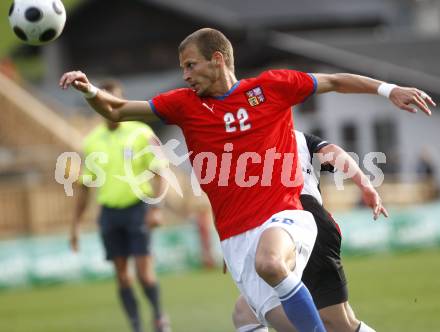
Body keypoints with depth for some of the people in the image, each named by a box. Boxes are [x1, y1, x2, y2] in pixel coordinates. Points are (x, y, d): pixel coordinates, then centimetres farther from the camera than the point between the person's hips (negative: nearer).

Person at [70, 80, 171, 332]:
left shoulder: (141, 133, -2)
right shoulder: (92, 141, 8)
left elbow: (157, 172, -5)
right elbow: (85, 185, 14)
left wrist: (156, 208, -17)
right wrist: (76, 224, 11)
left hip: (137, 207, -3)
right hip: (109, 211, 3)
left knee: (144, 273, -9)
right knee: (122, 275, 2)